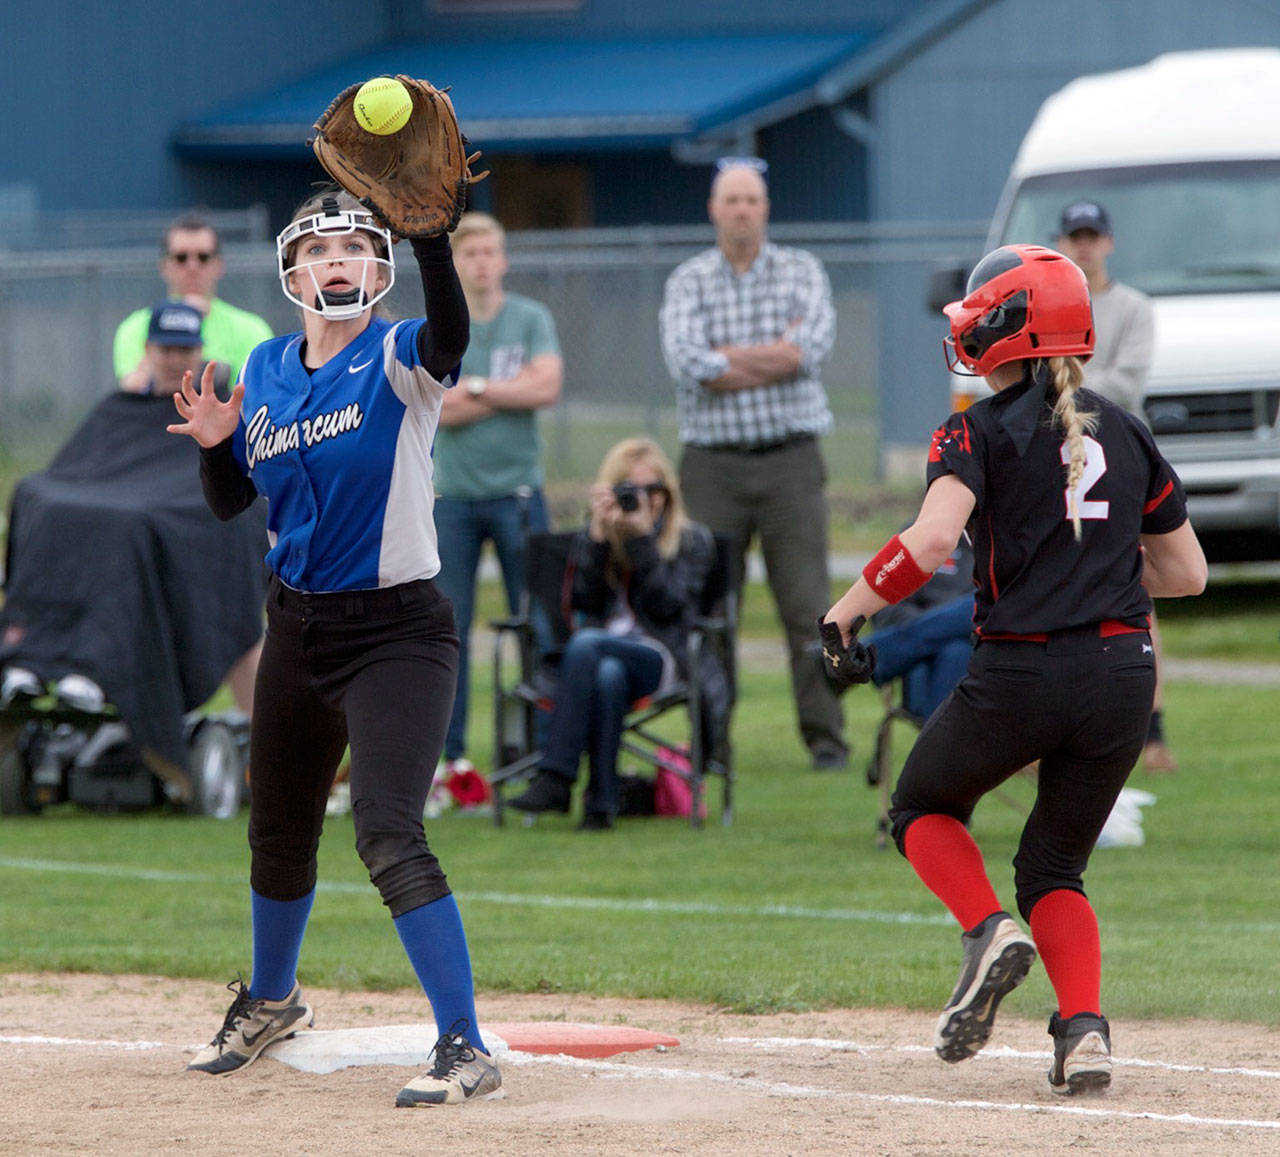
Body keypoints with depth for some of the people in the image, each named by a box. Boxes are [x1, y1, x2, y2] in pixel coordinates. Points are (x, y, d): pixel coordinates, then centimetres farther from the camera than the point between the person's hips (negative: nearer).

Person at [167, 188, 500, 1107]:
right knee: (279, 827, 21)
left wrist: (431, 235, -54)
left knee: (389, 834, -20)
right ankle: (271, 1000, 45)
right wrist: (217, 442, -10)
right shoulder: (267, 370, 6)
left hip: (397, 634, -7)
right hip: (298, 630, 7)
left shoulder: (398, 361, -12)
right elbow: (229, 501, 12)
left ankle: (466, 1048, -19)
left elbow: (449, 335, -37)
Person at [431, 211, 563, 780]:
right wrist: (512, 390, -9)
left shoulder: (531, 319, 4)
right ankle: (450, 750, 5)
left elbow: (547, 387, -10)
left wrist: (476, 387, -8)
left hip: (516, 491, 0)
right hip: (452, 493, 1)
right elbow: (440, 410, -8)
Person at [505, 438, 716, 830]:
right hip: (602, 650, 2)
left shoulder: (693, 541, 15)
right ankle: (601, 801, -41)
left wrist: (641, 537, -6)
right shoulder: (592, 539, 22)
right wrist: (598, 534, -4)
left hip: (660, 658, -2)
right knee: (607, 676, -38)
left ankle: (556, 779, -41)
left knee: (586, 643, -35)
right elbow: (583, 600, 3)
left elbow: (666, 605, -1)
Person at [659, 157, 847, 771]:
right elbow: (687, 362, -12)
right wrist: (777, 354, -9)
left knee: (808, 605, -3)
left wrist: (726, 357, -8)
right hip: (713, 462, 0)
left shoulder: (801, 271, 7)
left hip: (790, 461, 0)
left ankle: (825, 736, 0)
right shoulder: (688, 282, 5)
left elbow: (813, 345, -11)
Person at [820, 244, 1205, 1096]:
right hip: (1123, 673, 4)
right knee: (1054, 866, 18)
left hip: (1020, 674, -4)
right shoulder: (1126, 433, 12)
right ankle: (1085, 1028, -6)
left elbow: (931, 541, -21)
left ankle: (989, 930, -5)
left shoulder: (984, 430, -4)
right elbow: (1188, 573, 16)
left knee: (924, 808, 22)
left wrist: (845, 611, -10)